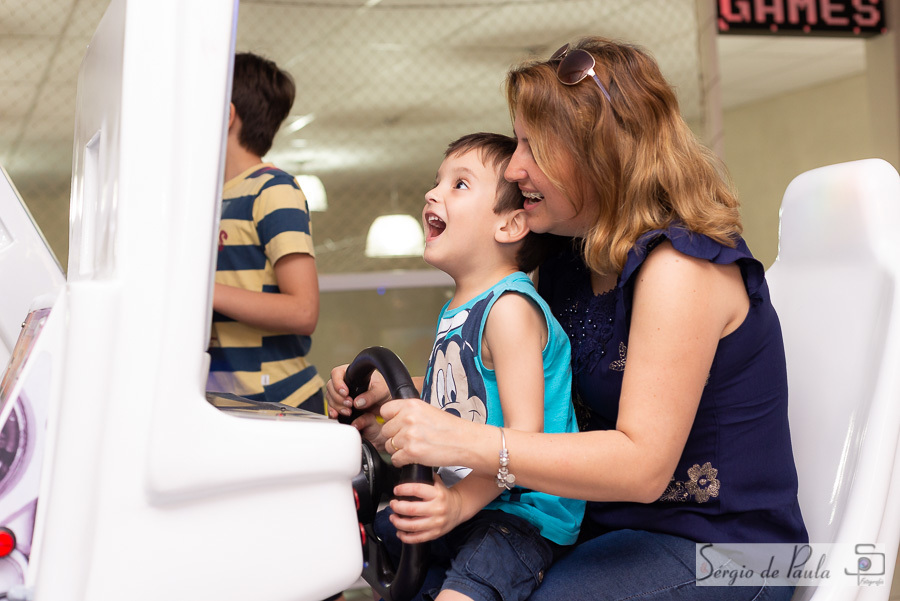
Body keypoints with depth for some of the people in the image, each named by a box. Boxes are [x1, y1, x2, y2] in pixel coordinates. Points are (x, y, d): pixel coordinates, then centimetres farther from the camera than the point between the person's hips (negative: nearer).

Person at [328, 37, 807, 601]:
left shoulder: (678, 264, -19)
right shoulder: (567, 268, 7)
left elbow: (643, 464, -26)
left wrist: (464, 442, -31)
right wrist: (395, 393, -2)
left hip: (716, 552, -8)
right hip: (608, 526, 8)